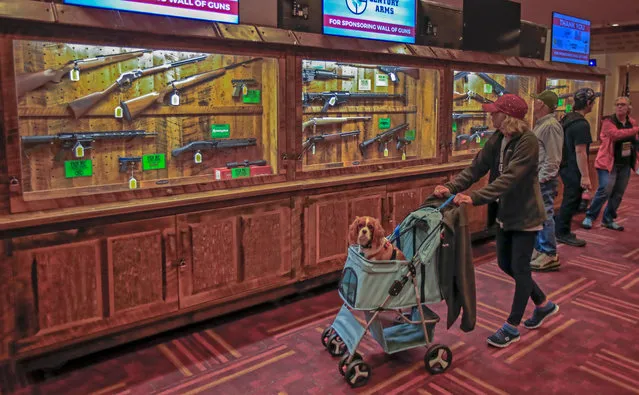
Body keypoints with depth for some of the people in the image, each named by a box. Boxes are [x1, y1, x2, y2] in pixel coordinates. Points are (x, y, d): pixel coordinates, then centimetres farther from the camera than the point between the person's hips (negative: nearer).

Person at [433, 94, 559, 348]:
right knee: (505, 264, 16)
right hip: (505, 213, 8)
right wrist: (451, 188, -17)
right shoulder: (497, 140, 1)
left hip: (525, 215, -8)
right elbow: (476, 167, -2)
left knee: (519, 268, 3)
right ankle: (543, 304, 38)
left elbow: (509, 178, -31)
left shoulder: (527, 142, -22)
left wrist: (475, 198, -38)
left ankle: (512, 327, 18)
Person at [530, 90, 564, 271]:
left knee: (544, 216, -2)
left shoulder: (551, 126, -16)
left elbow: (552, 159, -19)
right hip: (536, 178, 10)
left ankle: (550, 256, 8)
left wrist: (541, 179, -20)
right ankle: (538, 249, 28)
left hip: (544, 181, -10)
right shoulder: (540, 124, 14)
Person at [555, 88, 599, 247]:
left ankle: (559, 230, 27)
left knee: (569, 200, 18)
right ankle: (563, 233, 11)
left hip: (565, 167, 10)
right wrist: (585, 176, -21)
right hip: (574, 170, -10)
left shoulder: (567, 118, 9)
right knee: (571, 201, 1)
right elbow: (580, 152, -23)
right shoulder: (581, 124, -20)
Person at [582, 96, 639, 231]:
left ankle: (608, 219, 21)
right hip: (609, 162, -6)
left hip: (625, 164, 6)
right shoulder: (608, 121, -10)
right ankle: (589, 217, -2)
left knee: (618, 194, 9)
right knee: (605, 191, -15)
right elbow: (616, 134, -29)